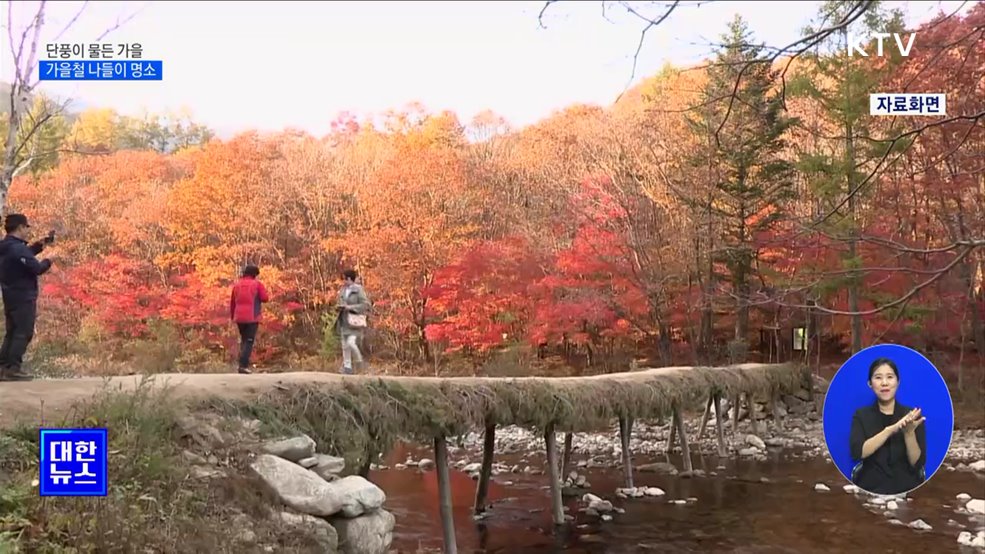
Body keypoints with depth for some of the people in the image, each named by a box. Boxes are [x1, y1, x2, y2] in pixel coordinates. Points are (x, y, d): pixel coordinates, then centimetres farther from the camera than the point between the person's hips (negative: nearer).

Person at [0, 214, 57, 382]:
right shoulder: (18, 248, -20)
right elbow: (36, 268, -22)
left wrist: (41, 245, 16)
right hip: (23, 298, -10)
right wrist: (48, 262, -3)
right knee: (23, 333, -4)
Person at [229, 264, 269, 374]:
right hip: (252, 317, -5)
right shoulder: (257, 284, -2)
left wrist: (232, 316, 23)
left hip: (239, 318, 5)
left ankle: (242, 364, 15)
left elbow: (232, 302, 15)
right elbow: (265, 298, -7)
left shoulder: (237, 285, 13)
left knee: (243, 340, 19)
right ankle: (243, 365, -15)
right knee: (249, 341, -4)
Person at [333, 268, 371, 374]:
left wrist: (349, 307, -17)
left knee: (351, 343, -18)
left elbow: (365, 305, -12)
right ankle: (347, 367, 11)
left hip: (355, 322, -7)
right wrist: (338, 307, -1)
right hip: (344, 322, 7)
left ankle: (359, 362, 3)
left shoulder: (359, 289, -7)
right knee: (345, 346, 5)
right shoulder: (343, 290, 12)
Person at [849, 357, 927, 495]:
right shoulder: (861, 415, 3)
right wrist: (890, 429, -22)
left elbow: (917, 463, -3)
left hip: (907, 488, 1)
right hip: (871, 488, -1)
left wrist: (909, 433, -19)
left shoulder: (912, 415, 3)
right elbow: (857, 452, -13)